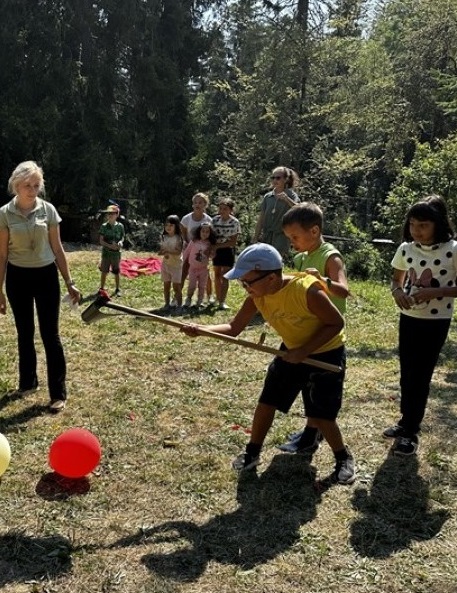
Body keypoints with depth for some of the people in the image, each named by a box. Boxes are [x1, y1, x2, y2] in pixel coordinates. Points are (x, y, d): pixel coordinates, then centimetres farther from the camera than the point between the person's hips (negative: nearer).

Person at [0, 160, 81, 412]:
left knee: (50, 334, -1)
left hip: (46, 276, -1)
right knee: (25, 333, 14)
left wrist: (69, 282, 1)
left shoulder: (48, 210, -4)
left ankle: (58, 393, 6)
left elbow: (57, 249, 2)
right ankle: (28, 382, 32)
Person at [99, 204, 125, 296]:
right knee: (104, 271, 6)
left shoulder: (120, 226, -1)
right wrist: (110, 246, -19)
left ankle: (117, 289, 19)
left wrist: (121, 242, -13)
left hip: (116, 252, 1)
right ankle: (101, 289, 18)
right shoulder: (104, 226, -4)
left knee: (117, 271, 8)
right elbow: (101, 241, -5)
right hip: (106, 252, -1)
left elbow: (122, 237, 10)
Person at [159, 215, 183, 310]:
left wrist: (167, 250, -29)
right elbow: (160, 251, 7)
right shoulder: (164, 237, 7)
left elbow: (178, 251, -20)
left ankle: (179, 305, 1)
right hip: (166, 264, 5)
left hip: (176, 265, -5)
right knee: (166, 285, 9)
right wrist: (164, 253, -15)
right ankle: (167, 304, 18)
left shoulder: (178, 238, -9)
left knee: (176, 286, -5)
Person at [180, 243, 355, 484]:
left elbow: (336, 323, -25)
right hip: (292, 351, 6)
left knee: (320, 416, -4)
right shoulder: (257, 296, -16)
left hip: (326, 354, -6)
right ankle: (252, 453, 26)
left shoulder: (307, 291, -35)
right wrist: (201, 329, -29)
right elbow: (233, 327, -12)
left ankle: (344, 458, 22)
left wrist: (304, 351, -29)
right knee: (266, 402, 7)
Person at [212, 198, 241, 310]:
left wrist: (218, 245, -20)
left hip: (228, 250, -4)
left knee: (224, 276, -5)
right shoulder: (215, 219, 0)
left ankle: (222, 301, -6)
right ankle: (218, 299, 18)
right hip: (216, 250, 4)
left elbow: (233, 242, -14)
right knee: (217, 275, 9)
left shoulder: (234, 222, -12)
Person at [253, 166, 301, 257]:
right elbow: (261, 219, 11)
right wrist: (255, 238, 8)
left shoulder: (291, 196, -1)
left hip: (281, 236, -4)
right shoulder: (267, 197, 9)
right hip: (266, 236, 4)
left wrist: (287, 199, -35)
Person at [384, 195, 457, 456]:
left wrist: (434, 292, -24)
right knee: (407, 373, 13)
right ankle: (407, 422, 31)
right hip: (408, 318, 4)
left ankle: (410, 432, 15)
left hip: (436, 322, -4)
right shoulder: (406, 249, -2)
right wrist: (397, 292, -11)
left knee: (420, 376, 2)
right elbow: (396, 279, 11)